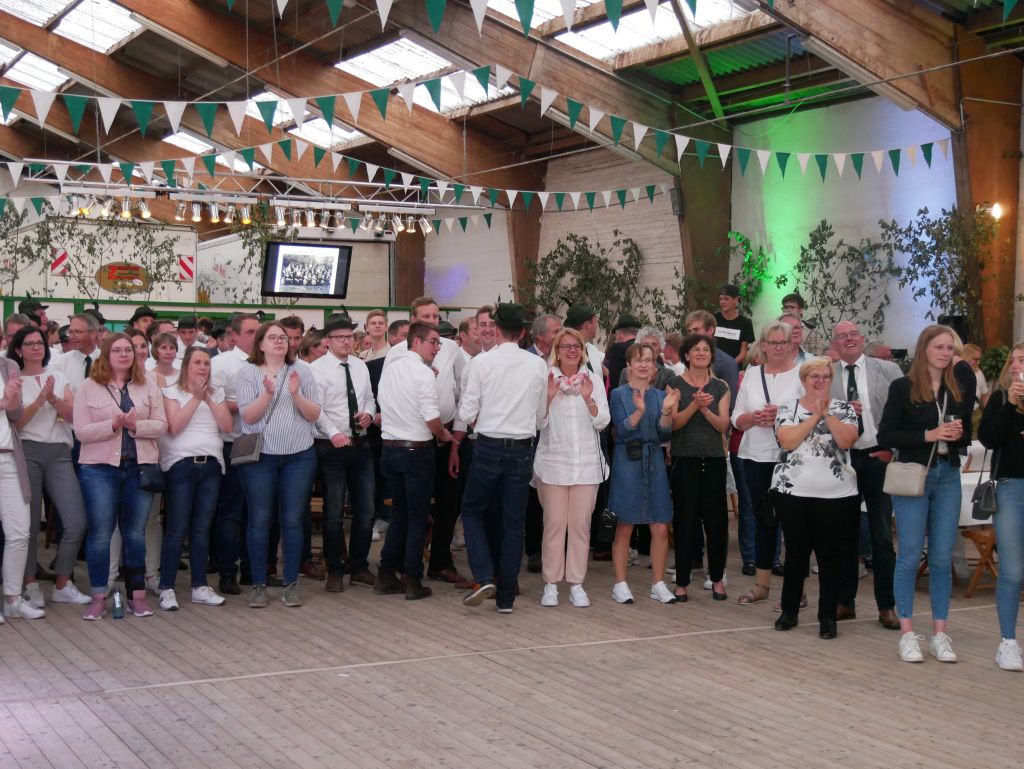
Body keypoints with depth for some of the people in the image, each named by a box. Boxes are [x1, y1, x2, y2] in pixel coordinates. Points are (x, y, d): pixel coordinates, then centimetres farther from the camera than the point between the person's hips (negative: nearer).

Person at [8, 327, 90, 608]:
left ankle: (63, 585, 7)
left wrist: (53, 399, -13)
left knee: (77, 523, -6)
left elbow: (73, 415, 4)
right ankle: (31, 585, 13)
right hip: (27, 452, -2)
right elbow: (15, 422, -5)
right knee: (29, 524, 0)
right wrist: (40, 399, -16)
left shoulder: (59, 377, 14)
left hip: (60, 453, 3)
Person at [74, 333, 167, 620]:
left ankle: (137, 594, 15)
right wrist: (113, 424, -18)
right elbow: (81, 431, -5)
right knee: (100, 532, -1)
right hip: (100, 468, -2)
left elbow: (161, 425, 2)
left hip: (140, 466, 2)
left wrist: (136, 425, -16)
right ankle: (99, 597, 7)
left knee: (136, 532, 8)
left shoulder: (148, 385, 7)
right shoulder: (89, 387, 1)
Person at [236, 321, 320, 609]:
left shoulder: (302, 370, 3)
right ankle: (258, 585, 14)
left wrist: (296, 394, -17)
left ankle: (291, 584, 15)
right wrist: (267, 393, -23)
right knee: (260, 520, 4)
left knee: (292, 520, 6)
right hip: (260, 456, -1)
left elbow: (314, 415, -1)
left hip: (299, 456, 1)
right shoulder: (248, 372, -1)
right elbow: (248, 416, -9)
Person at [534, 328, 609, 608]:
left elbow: (602, 422, 1)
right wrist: (548, 396, -18)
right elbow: (539, 422, -4)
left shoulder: (593, 379, 6)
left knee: (581, 524, 3)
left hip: (586, 462, 2)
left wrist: (588, 398, -14)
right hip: (553, 461, -2)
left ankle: (576, 584, 10)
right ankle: (551, 584, 8)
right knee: (554, 524, -1)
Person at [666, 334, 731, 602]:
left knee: (716, 520, 2)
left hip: (714, 460, 2)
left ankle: (717, 579, 16)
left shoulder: (720, 387, 9)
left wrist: (706, 409, -16)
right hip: (685, 459, -2)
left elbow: (723, 425, 1)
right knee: (685, 520, -1)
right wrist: (694, 405, -21)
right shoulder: (675, 384, 2)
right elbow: (673, 423, -7)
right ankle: (682, 582, 7)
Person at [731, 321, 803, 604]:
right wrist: (754, 417, -10)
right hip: (756, 457, 4)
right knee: (763, 519, 12)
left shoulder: (801, 374, 0)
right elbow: (737, 419, 10)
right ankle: (762, 585, 20)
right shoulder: (751, 374, 11)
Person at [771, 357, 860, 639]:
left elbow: (846, 440, -10)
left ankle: (828, 616, 11)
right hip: (793, 491, 0)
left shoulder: (843, 408, 6)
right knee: (796, 552, 8)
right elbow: (787, 441, -11)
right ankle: (789, 611, 21)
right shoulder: (787, 407, 5)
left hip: (836, 494, 0)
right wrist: (814, 416, -11)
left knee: (831, 555, 2)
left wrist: (827, 413, -12)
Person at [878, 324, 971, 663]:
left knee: (942, 558, 6)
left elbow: (968, 436, 17)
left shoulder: (959, 391, 9)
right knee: (910, 556, -1)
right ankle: (907, 634, 6)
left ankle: (940, 634, 13)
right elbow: (885, 436, -8)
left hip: (948, 477, 4)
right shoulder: (903, 387, -4)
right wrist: (928, 435, -17)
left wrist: (959, 434, -6)